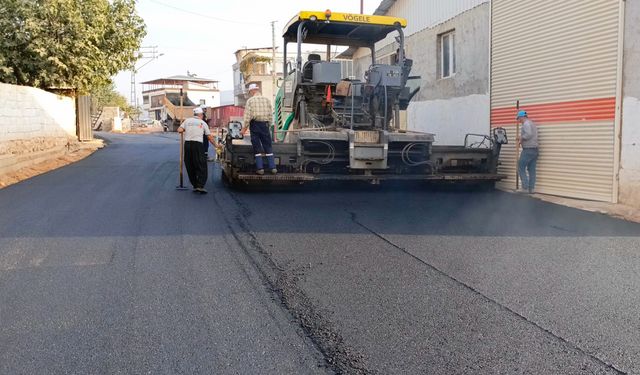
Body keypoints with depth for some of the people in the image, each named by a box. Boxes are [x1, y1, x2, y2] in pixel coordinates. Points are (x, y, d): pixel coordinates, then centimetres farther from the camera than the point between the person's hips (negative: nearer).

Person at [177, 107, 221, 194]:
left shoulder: (187, 121, 13)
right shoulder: (203, 123, 11)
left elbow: (179, 130, 1)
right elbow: (210, 137, 10)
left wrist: (185, 130, 23)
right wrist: (216, 145, 23)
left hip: (187, 144, 3)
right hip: (197, 144, -3)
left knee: (190, 166, 12)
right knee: (201, 166, 0)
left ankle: (195, 186, 15)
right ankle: (200, 186, -13)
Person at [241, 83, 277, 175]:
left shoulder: (250, 100, -5)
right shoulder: (267, 100, 5)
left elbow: (247, 116, -9)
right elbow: (270, 115, 5)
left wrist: (244, 128, -3)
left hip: (255, 124, -2)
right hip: (265, 124, 3)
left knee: (257, 147, 5)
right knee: (268, 147, 9)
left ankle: (260, 168, 3)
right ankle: (273, 167, 6)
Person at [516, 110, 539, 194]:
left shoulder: (526, 124, -11)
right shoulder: (532, 123, 20)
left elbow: (529, 134, -26)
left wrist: (521, 138, -10)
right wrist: (521, 140, 13)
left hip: (528, 150, -9)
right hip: (535, 149, 9)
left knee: (521, 168, -2)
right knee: (532, 170, 7)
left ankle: (525, 188, -6)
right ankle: (531, 188, 7)